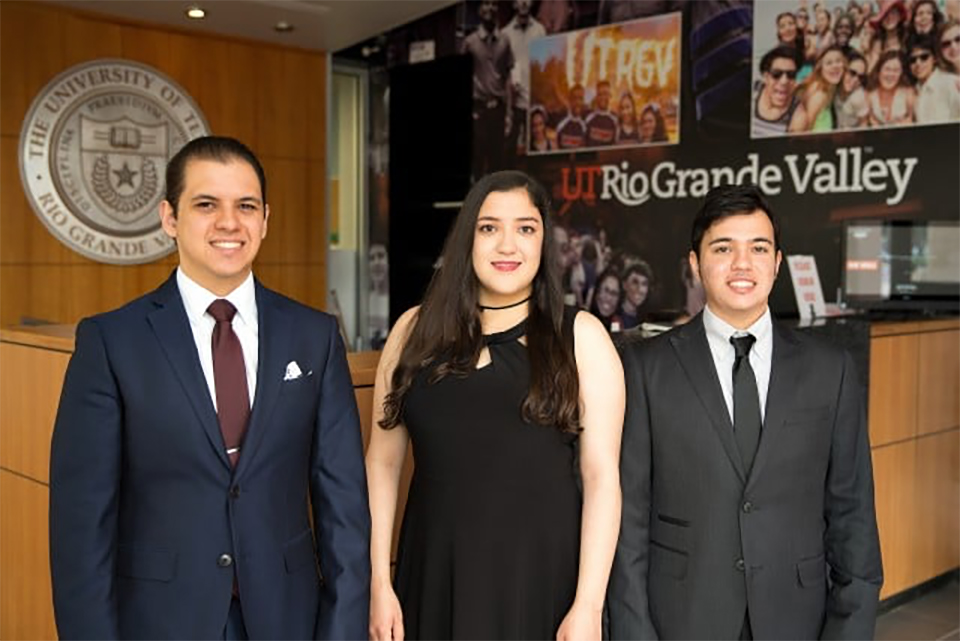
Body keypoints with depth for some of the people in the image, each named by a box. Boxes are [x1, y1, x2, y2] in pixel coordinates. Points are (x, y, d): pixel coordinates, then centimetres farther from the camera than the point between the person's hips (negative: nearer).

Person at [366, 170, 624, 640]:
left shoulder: (581, 337, -2)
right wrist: (379, 583, 0)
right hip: (436, 573, 2)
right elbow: (383, 462, 4)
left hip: (542, 575, -1)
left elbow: (602, 476, -5)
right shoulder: (417, 330, 3)